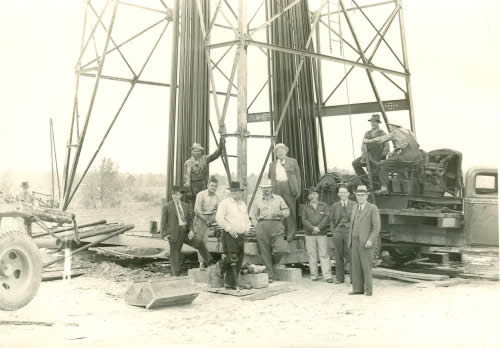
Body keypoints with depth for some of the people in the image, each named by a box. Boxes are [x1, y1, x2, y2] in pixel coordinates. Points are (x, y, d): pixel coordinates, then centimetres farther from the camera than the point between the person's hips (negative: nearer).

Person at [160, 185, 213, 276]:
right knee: (175, 255, 2)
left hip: (185, 232, 4)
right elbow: (163, 222, -2)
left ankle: (209, 263, -1)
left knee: (200, 243, -9)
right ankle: (176, 275, 13)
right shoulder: (167, 207, -2)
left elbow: (190, 219, 15)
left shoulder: (185, 206, 11)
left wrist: (191, 230, -1)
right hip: (174, 234, -4)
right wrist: (164, 234, -10)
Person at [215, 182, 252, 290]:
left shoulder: (243, 204, 18)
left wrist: (247, 227, 8)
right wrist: (230, 229, -16)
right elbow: (219, 218, -12)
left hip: (241, 235, 7)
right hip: (230, 236, -7)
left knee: (239, 261, 6)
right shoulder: (225, 203, -4)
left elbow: (246, 218, 28)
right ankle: (229, 283, 0)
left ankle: (231, 283, 15)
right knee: (232, 260, -12)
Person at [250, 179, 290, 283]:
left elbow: (287, 211, 15)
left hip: (276, 225, 0)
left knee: (281, 249, -18)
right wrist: (258, 227, 0)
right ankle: (269, 275, 3)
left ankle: (274, 262, 14)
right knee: (265, 253, -4)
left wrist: (279, 213, -5)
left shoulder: (278, 199, 18)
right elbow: (253, 216, 15)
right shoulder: (257, 202, 18)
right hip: (262, 225, 0)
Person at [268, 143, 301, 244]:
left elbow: (298, 176, 8)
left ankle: (291, 234, 1)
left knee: (290, 211, -5)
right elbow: (270, 179, 22)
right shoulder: (272, 164, 20)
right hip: (277, 189, 3)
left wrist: (298, 191, 0)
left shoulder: (293, 162, 11)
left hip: (289, 188, -3)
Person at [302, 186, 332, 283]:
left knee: (324, 254, -4)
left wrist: (318, 227, -11)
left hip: (321, 233, -1)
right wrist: (313, 228, -11)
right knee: (312, 255, 2)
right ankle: (314, 276, 8)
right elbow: (304, 220, 3)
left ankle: (327, 276, -4)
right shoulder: (306, 207, 12)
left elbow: (327, 218, -1)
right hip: (310, 234, 1)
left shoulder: (324, 206, 9)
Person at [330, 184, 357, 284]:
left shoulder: (354, 205, 2)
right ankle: (339, 278, 13)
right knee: (338, 256, 5)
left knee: (350, 255, -6)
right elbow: (332, 221, 11)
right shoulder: (335, 206, 9)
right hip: (337, 232, 2)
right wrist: (333, 234, 2)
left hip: (349, 233, -2)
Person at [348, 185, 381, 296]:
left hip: (366, 242, -6)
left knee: (366, 267, -6)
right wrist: (349, 241, 13)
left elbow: (377, 227, -12)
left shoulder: (373, 208, -6)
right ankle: (358, 289, 10)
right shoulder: (355, 208, 14)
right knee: (355, 266, 5)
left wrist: (370, 240, -22)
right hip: (355, 241, 6)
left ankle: (368, 290, 4)